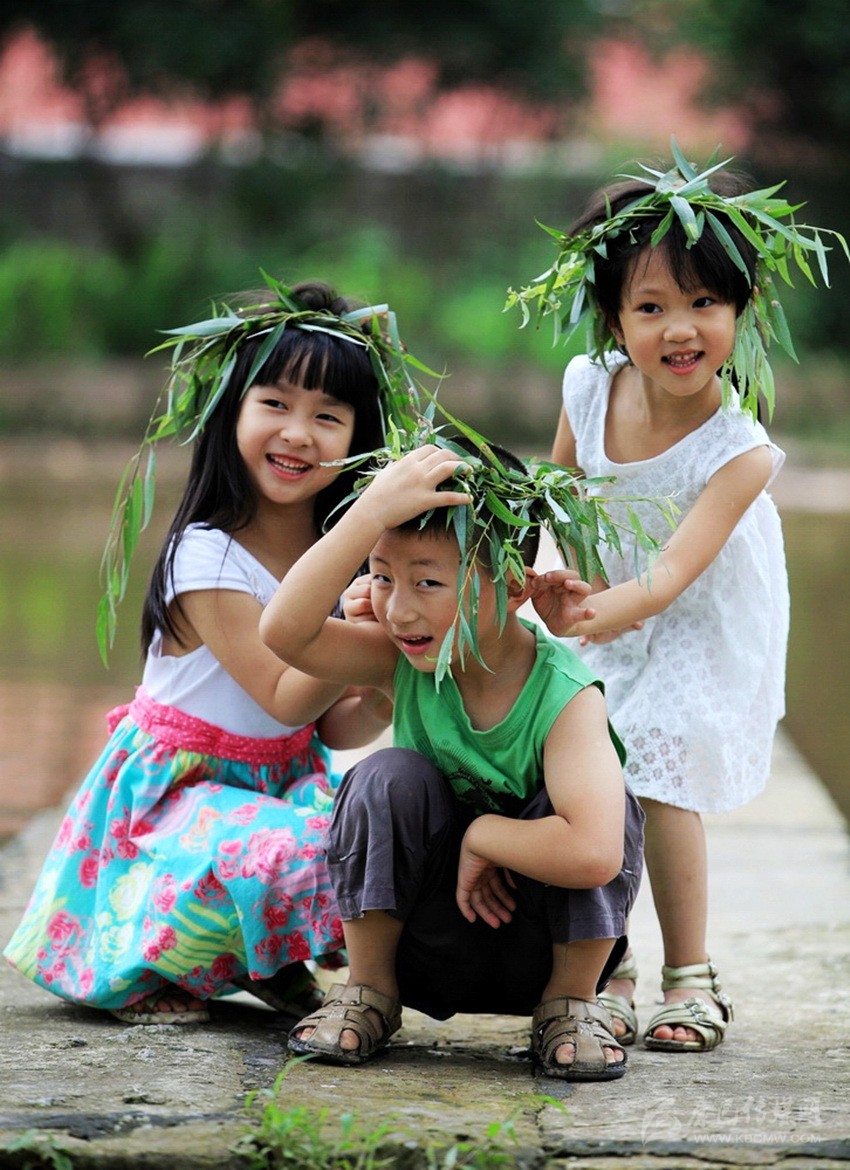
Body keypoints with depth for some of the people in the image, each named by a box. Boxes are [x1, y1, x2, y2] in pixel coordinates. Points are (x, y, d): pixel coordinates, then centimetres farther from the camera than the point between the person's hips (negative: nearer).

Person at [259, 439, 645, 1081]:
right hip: (426, 943, 2)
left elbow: (593, 855, -41)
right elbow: (284, 631, -33)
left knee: (606, 803, -29)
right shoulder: (404, 660, -13)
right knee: (390, 777, -25)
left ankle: (570, 1002, -6)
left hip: (541, 947, -2)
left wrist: (480, 835, -26)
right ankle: (370, 989, -4)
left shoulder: (566, 696, -25)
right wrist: (372, 513, -40)